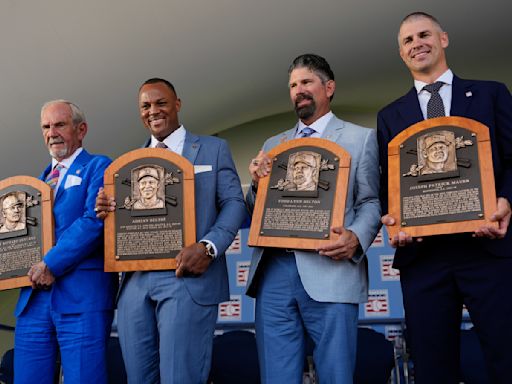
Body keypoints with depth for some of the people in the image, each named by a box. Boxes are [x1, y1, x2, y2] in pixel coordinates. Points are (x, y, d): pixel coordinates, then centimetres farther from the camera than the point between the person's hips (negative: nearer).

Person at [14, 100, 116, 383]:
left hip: (82, 296, -6)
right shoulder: (40, 179, 24)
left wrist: (51, 264, -13)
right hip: (33, 296, 6)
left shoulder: (99, 167, 3)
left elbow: (95, 221, -11)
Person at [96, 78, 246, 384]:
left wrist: (207, 247, -16)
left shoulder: (213, 148, 9)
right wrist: (108, 210, -4)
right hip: (136, 280, 4)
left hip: (188, 278, -4)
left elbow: (234, 203, 1)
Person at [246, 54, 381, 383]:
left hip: (329, 273, -3)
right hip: (274, 271, 4)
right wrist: (257, 183, -2)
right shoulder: (273, 145, 22)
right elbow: (256, 212, 20)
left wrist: (356, 238, -18)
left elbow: (371, 202, 3)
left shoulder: (361, 138, 10)